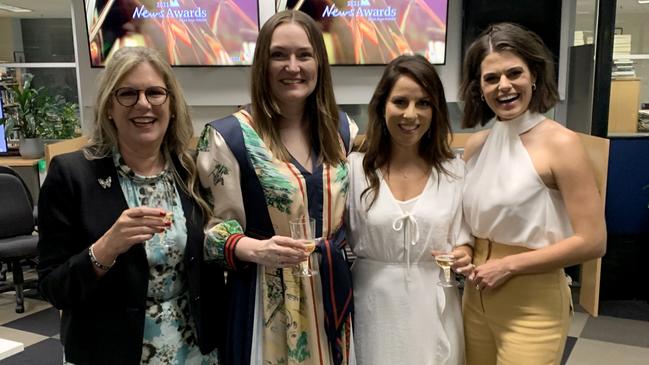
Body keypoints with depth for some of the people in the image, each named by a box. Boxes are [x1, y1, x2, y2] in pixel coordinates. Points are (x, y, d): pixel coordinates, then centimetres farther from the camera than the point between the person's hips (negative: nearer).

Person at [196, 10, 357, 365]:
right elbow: (213, 228, -9)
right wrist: (255, 249, -26)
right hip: (267, 302, -4)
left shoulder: (342, 129, 3)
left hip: (333, 294, 5)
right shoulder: (228, 136, -12)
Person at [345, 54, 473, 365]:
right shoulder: (355, 168, -7)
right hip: (374, 307, -1)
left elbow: (463, 238, 5)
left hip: (433, 307, 1)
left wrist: (463, 255, -15)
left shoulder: (455, 170, -2)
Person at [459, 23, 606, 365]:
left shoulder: (560, 143, -14)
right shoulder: (475, 145, 2)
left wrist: (509, 265, -15)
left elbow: (592, 241, -16)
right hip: (476, 296, 5)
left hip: (533, 306, -5)